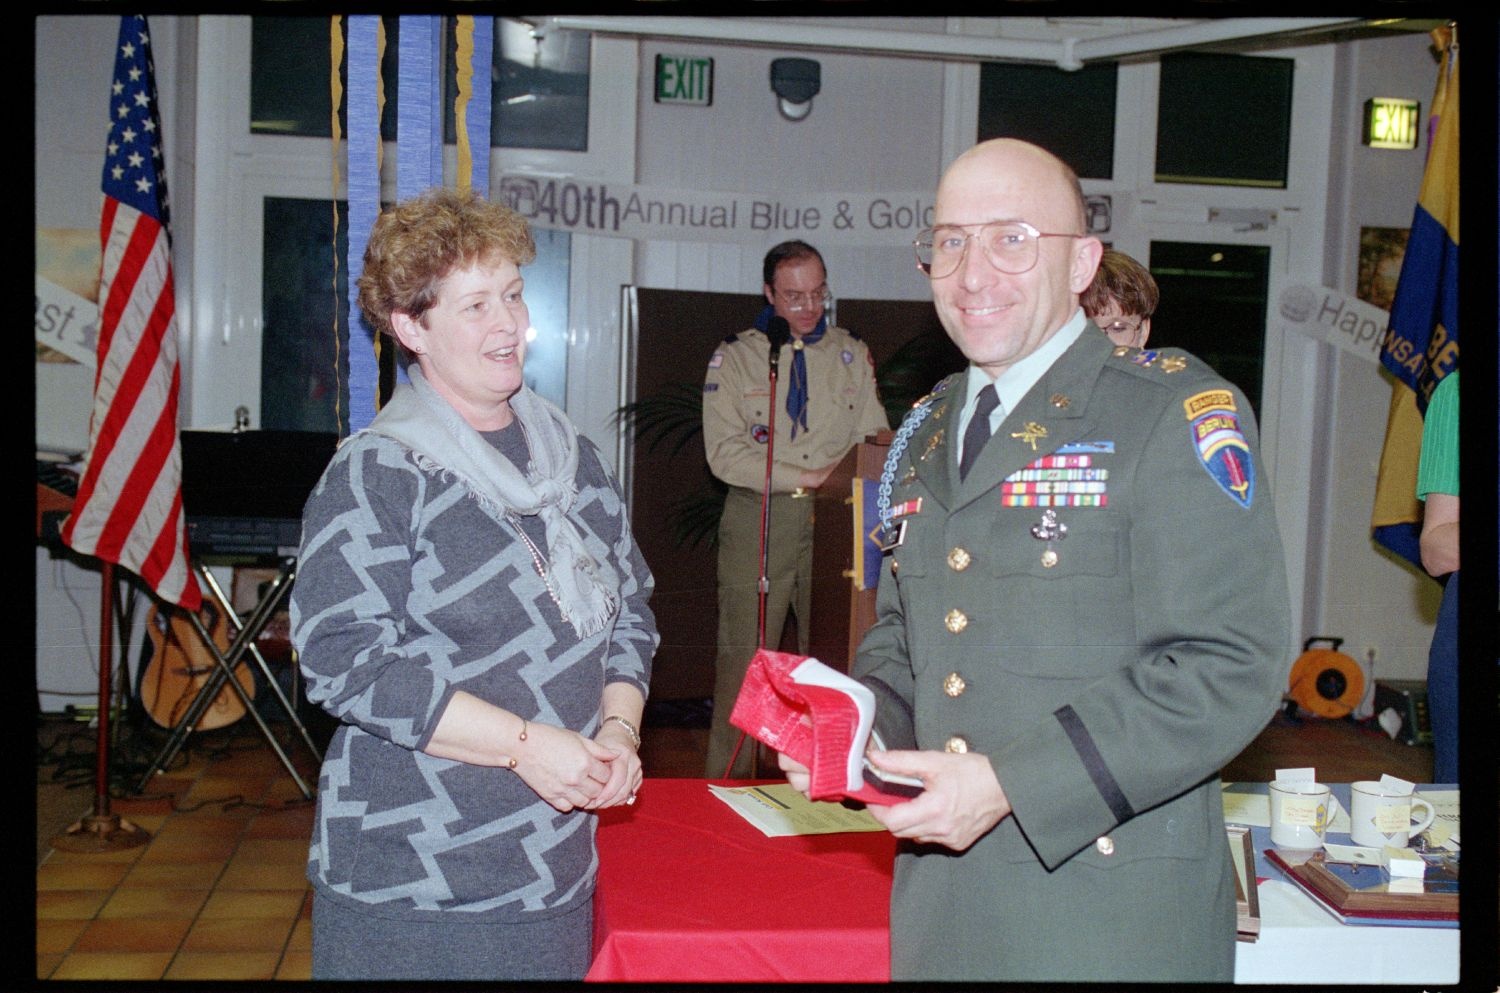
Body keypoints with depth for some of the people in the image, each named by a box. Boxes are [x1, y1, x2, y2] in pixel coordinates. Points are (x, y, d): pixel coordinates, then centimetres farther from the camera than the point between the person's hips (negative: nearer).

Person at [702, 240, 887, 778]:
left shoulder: (852, 354, 14)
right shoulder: (735, 356, 4)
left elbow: (873, 440, 12)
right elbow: (725, 453, -6)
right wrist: (807, 477, -13)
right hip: (758, 520, -2)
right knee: (743, 658, -4)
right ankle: (726, 788, 5)